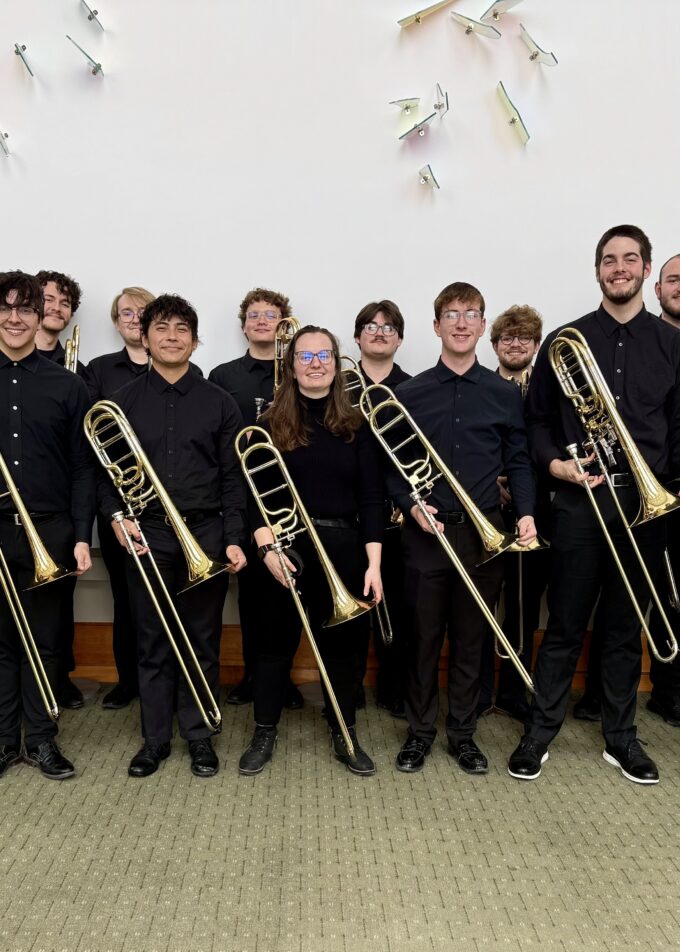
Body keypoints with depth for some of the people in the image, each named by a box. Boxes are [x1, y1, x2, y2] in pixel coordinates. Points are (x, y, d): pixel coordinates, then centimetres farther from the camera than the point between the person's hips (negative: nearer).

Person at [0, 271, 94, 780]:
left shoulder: (67, 386, 3)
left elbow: (83, 468, 2)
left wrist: (82, 536, -3)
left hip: (50, 533, 0)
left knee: (45, 642, 9)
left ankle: (42, 740, 23)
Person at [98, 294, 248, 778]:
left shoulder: (219, 402, 4)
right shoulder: (124, 402, 6)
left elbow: (233, 477, 1)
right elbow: (106, 470, 7)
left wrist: (234, 538, -5)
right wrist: (115, 516, -10)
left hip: (206, 535, 0)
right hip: (146, 536, 1)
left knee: (203, 643, 9)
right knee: (153, 644, 9)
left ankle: (199, 736, 24)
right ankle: (155, 739, 24)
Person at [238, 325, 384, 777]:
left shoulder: (356, 426, 3)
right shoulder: (272, 424, 1)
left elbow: (371, 498, 0)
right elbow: (256, 493, -2)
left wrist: (374, 563, -7)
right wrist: (267, 548, -15)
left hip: (343, 548, 1)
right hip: (285, 548, -1)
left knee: (341, 644, 11)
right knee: (277, 642, 9)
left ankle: (345, 736, 28)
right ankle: (265, 734, 26)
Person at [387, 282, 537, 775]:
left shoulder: (506, 394, 5)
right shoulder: (410, 393, 2)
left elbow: (518, 461, 7)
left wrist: (526, 512, -7)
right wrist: (412, 506, -12)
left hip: (483, 532, 1)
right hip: (426, 532, -1)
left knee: (472, 638, 11)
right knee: (424, 637, 9)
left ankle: (463, 733, 28)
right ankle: (420, 730, 26)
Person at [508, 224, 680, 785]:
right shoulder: (565, 341, 5)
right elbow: (537, 419, 6)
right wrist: (554, 463, -11)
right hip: (580, 501, -1)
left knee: (627, 626, 13)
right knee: (565, 626, 5)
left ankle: (620, 737, 28)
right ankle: (540, 732, 20)